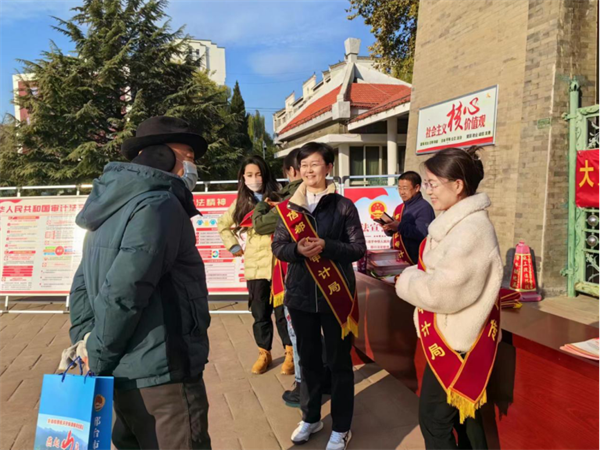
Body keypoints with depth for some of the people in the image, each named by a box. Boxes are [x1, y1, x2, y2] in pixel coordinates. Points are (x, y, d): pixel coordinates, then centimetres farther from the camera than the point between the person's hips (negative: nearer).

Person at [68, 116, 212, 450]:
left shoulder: (113, 211, 12)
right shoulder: (159, 206, -17)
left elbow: (83, 284, 13)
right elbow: (123, 293, -24)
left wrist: (85, 342, 8)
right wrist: (96, 362, -11)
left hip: (127, 373, 9)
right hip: (161, 377, -9)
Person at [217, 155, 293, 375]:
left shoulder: (278, 196, -1)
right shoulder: (241, 202, 9)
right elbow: (223, 225, 22)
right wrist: (233, 245, 13)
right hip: (254, 266, 3)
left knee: (283, 310, 5)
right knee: (260, 312, 12)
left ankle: (290, 353, 22)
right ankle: (264, 353, 28)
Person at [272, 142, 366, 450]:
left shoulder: (343, 205, -4)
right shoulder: (289, 206, 5)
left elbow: (358, 249, -6)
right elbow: (278, 246, 2)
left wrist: (326, 246, -21)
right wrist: (298, 249, -19)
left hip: (335, 294, -3)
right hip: (300, 294, 3)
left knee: (339, 361, 9)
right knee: (307, 359, 16)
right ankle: (310, 418, 36)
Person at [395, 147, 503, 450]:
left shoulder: (471, 229, -24)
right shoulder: (457, 221, 8)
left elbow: (443, 291, -28)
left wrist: (408, 280, -12)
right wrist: (415, 277, 0)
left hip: (454, 338, -9)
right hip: (453, 334, 9)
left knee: (433, 418, 2)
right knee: (462, 412, 22)